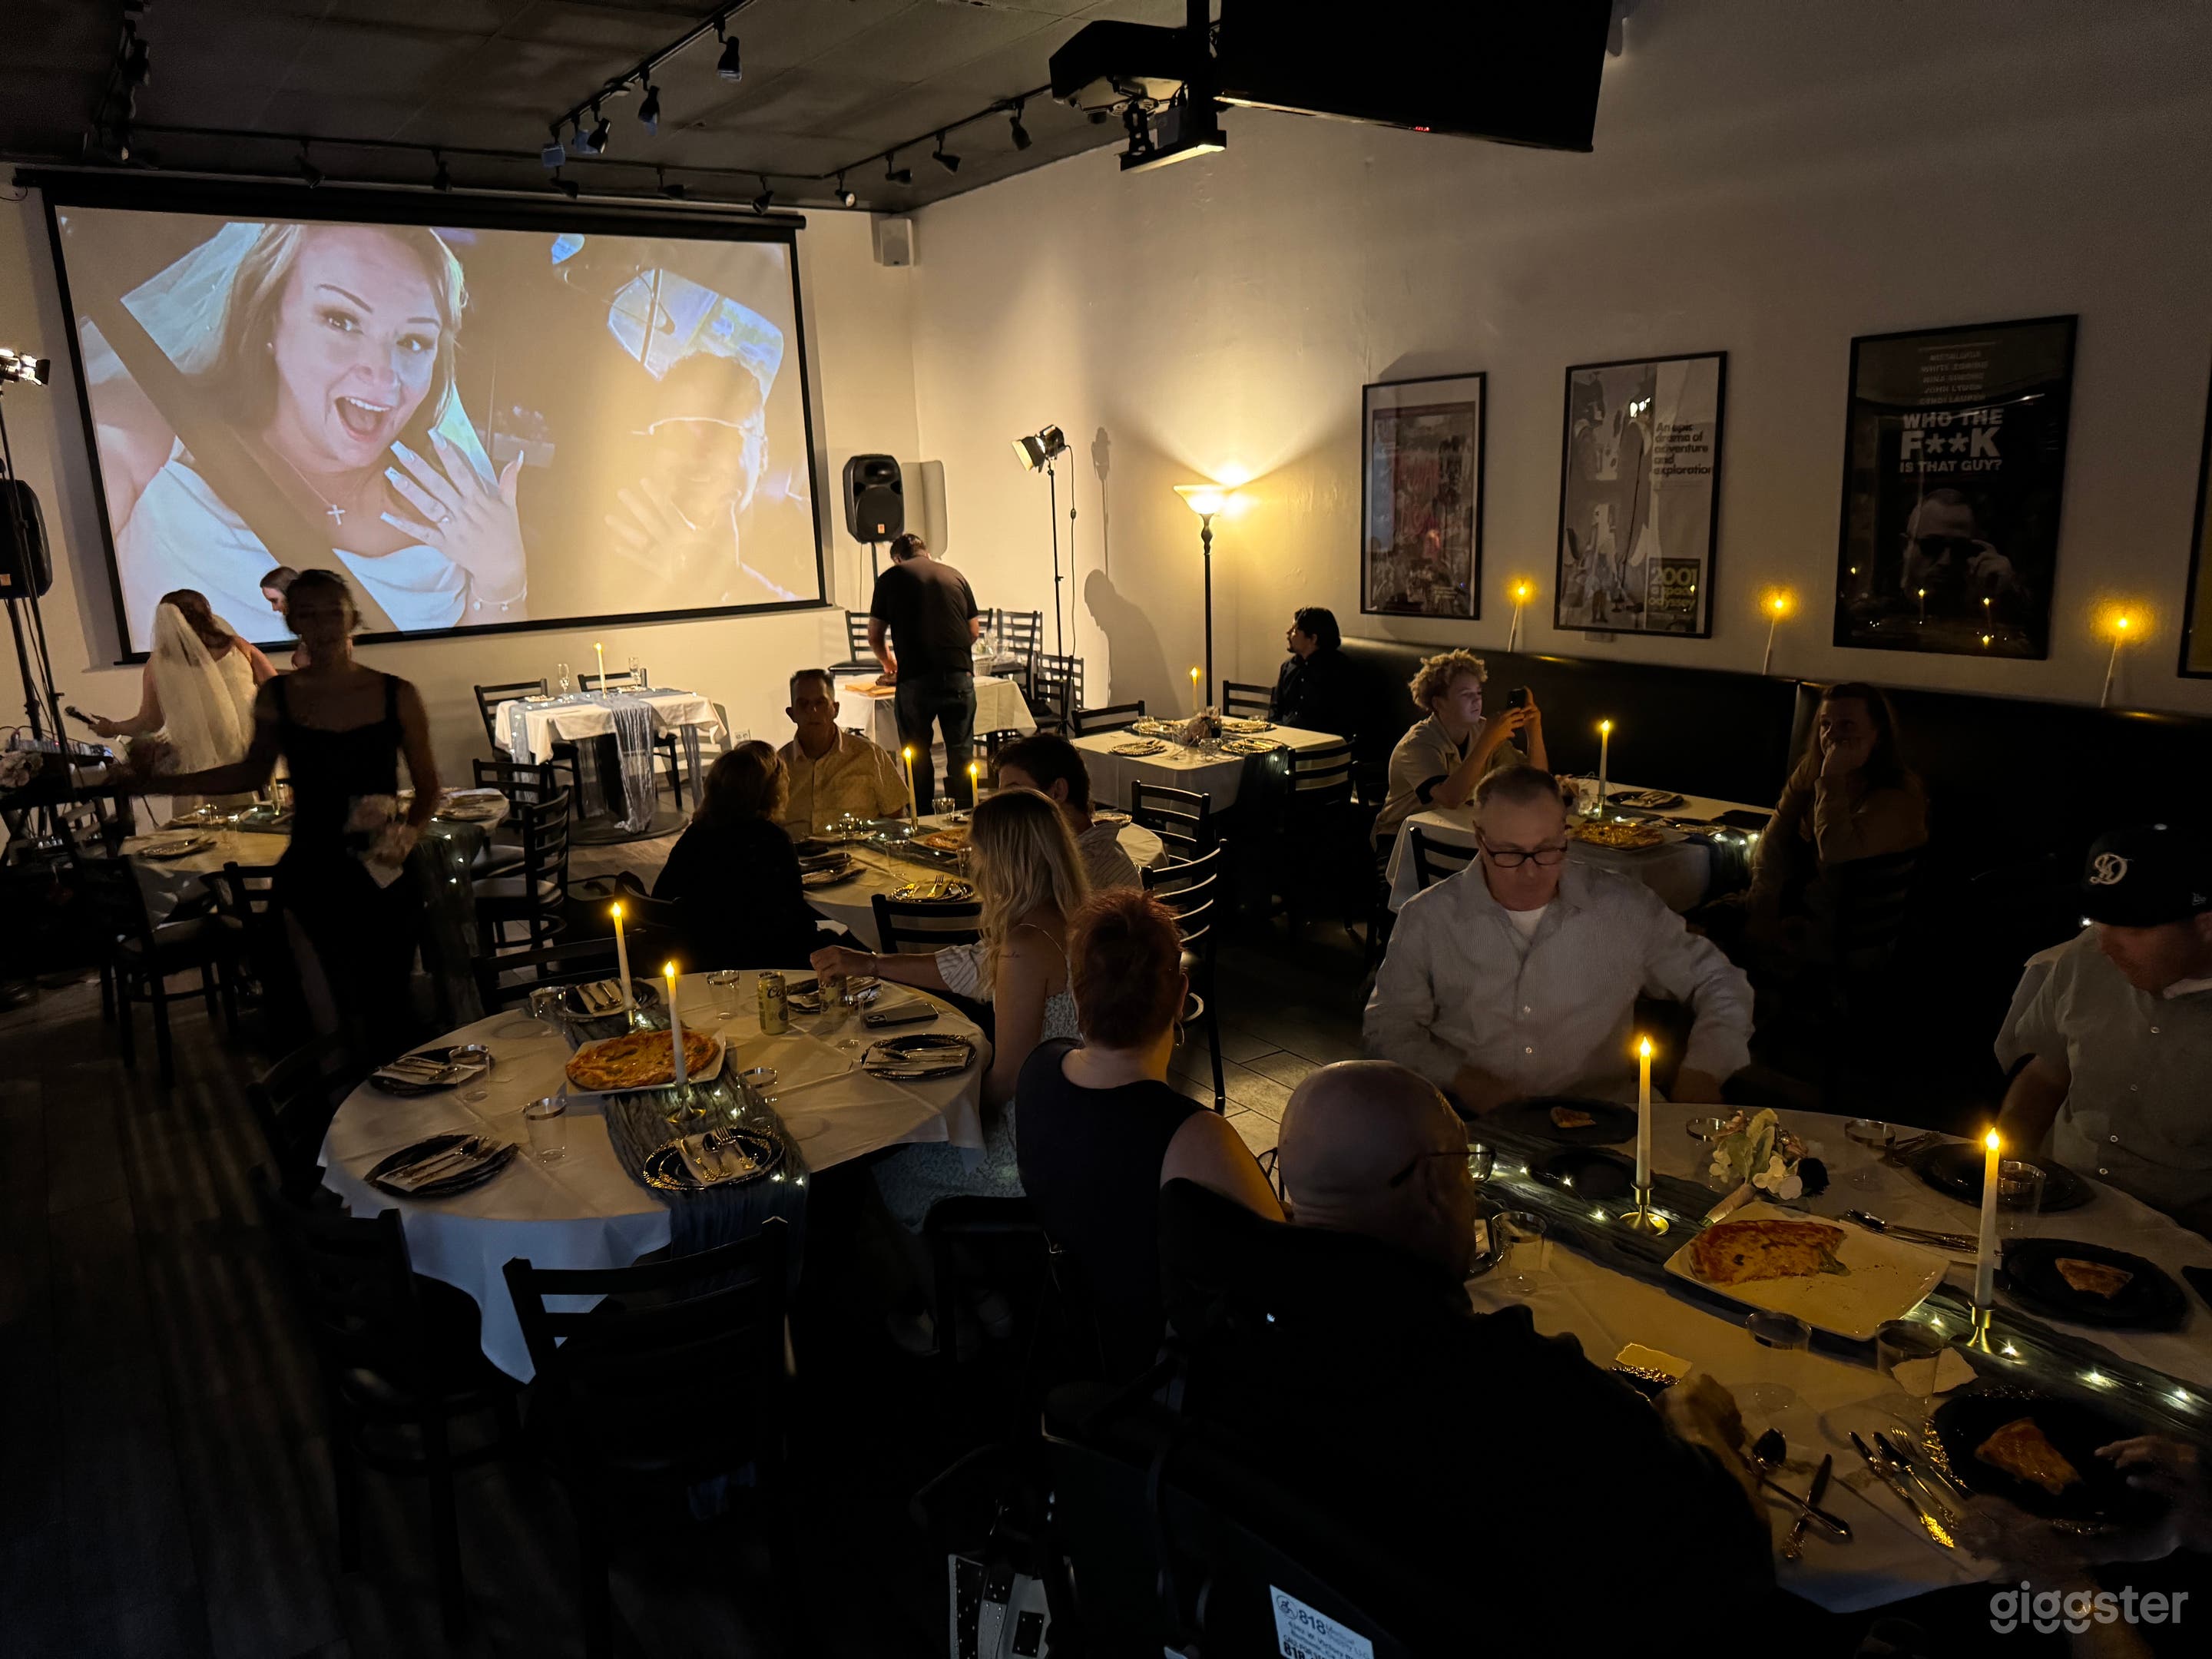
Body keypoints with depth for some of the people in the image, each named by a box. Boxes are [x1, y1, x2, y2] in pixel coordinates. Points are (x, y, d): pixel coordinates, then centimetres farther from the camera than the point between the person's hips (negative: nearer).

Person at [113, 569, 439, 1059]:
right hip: (313, 874, 1)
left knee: (385, 1013, 1)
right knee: (334, 1018, 0)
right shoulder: (277, 697, 3)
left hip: (385, 876, -1)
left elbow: (428, 787, 5)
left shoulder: (397, 696, -2)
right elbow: (253, 772, 19)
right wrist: (165, 782, 11)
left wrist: (409, 833, -13)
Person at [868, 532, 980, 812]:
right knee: (961, 752, 9)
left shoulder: (891, 578, 9)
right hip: (959, 674, 2)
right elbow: (974, 631, 18)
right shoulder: (954, 575, 16)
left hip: (915, 678, -2)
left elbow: (874, 636, 12)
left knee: (917, 755, 9)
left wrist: (888, 662, 31)